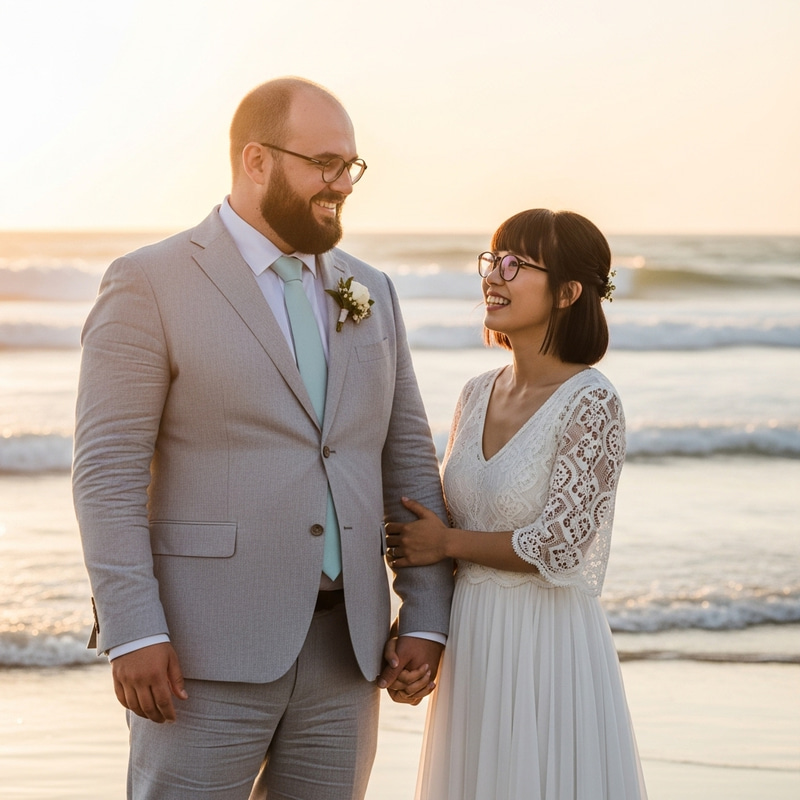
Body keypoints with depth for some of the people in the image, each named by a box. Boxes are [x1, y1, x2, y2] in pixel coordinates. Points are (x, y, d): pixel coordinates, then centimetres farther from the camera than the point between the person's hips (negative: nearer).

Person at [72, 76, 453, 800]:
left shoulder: (369, 294, 12)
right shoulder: (150, 285, -6)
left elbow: (406, 459, 12)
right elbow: (107, 468, -10)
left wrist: (426, 618, 4)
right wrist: (132, 633, -18)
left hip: (341, 650, 6)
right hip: (204, 650, -5)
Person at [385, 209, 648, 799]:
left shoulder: (591, 403, -14)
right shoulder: (478, 394, 7)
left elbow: (557, 547, -17)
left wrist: (446, 543, -7)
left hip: (548, 640, -7)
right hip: (470, 639, 7)